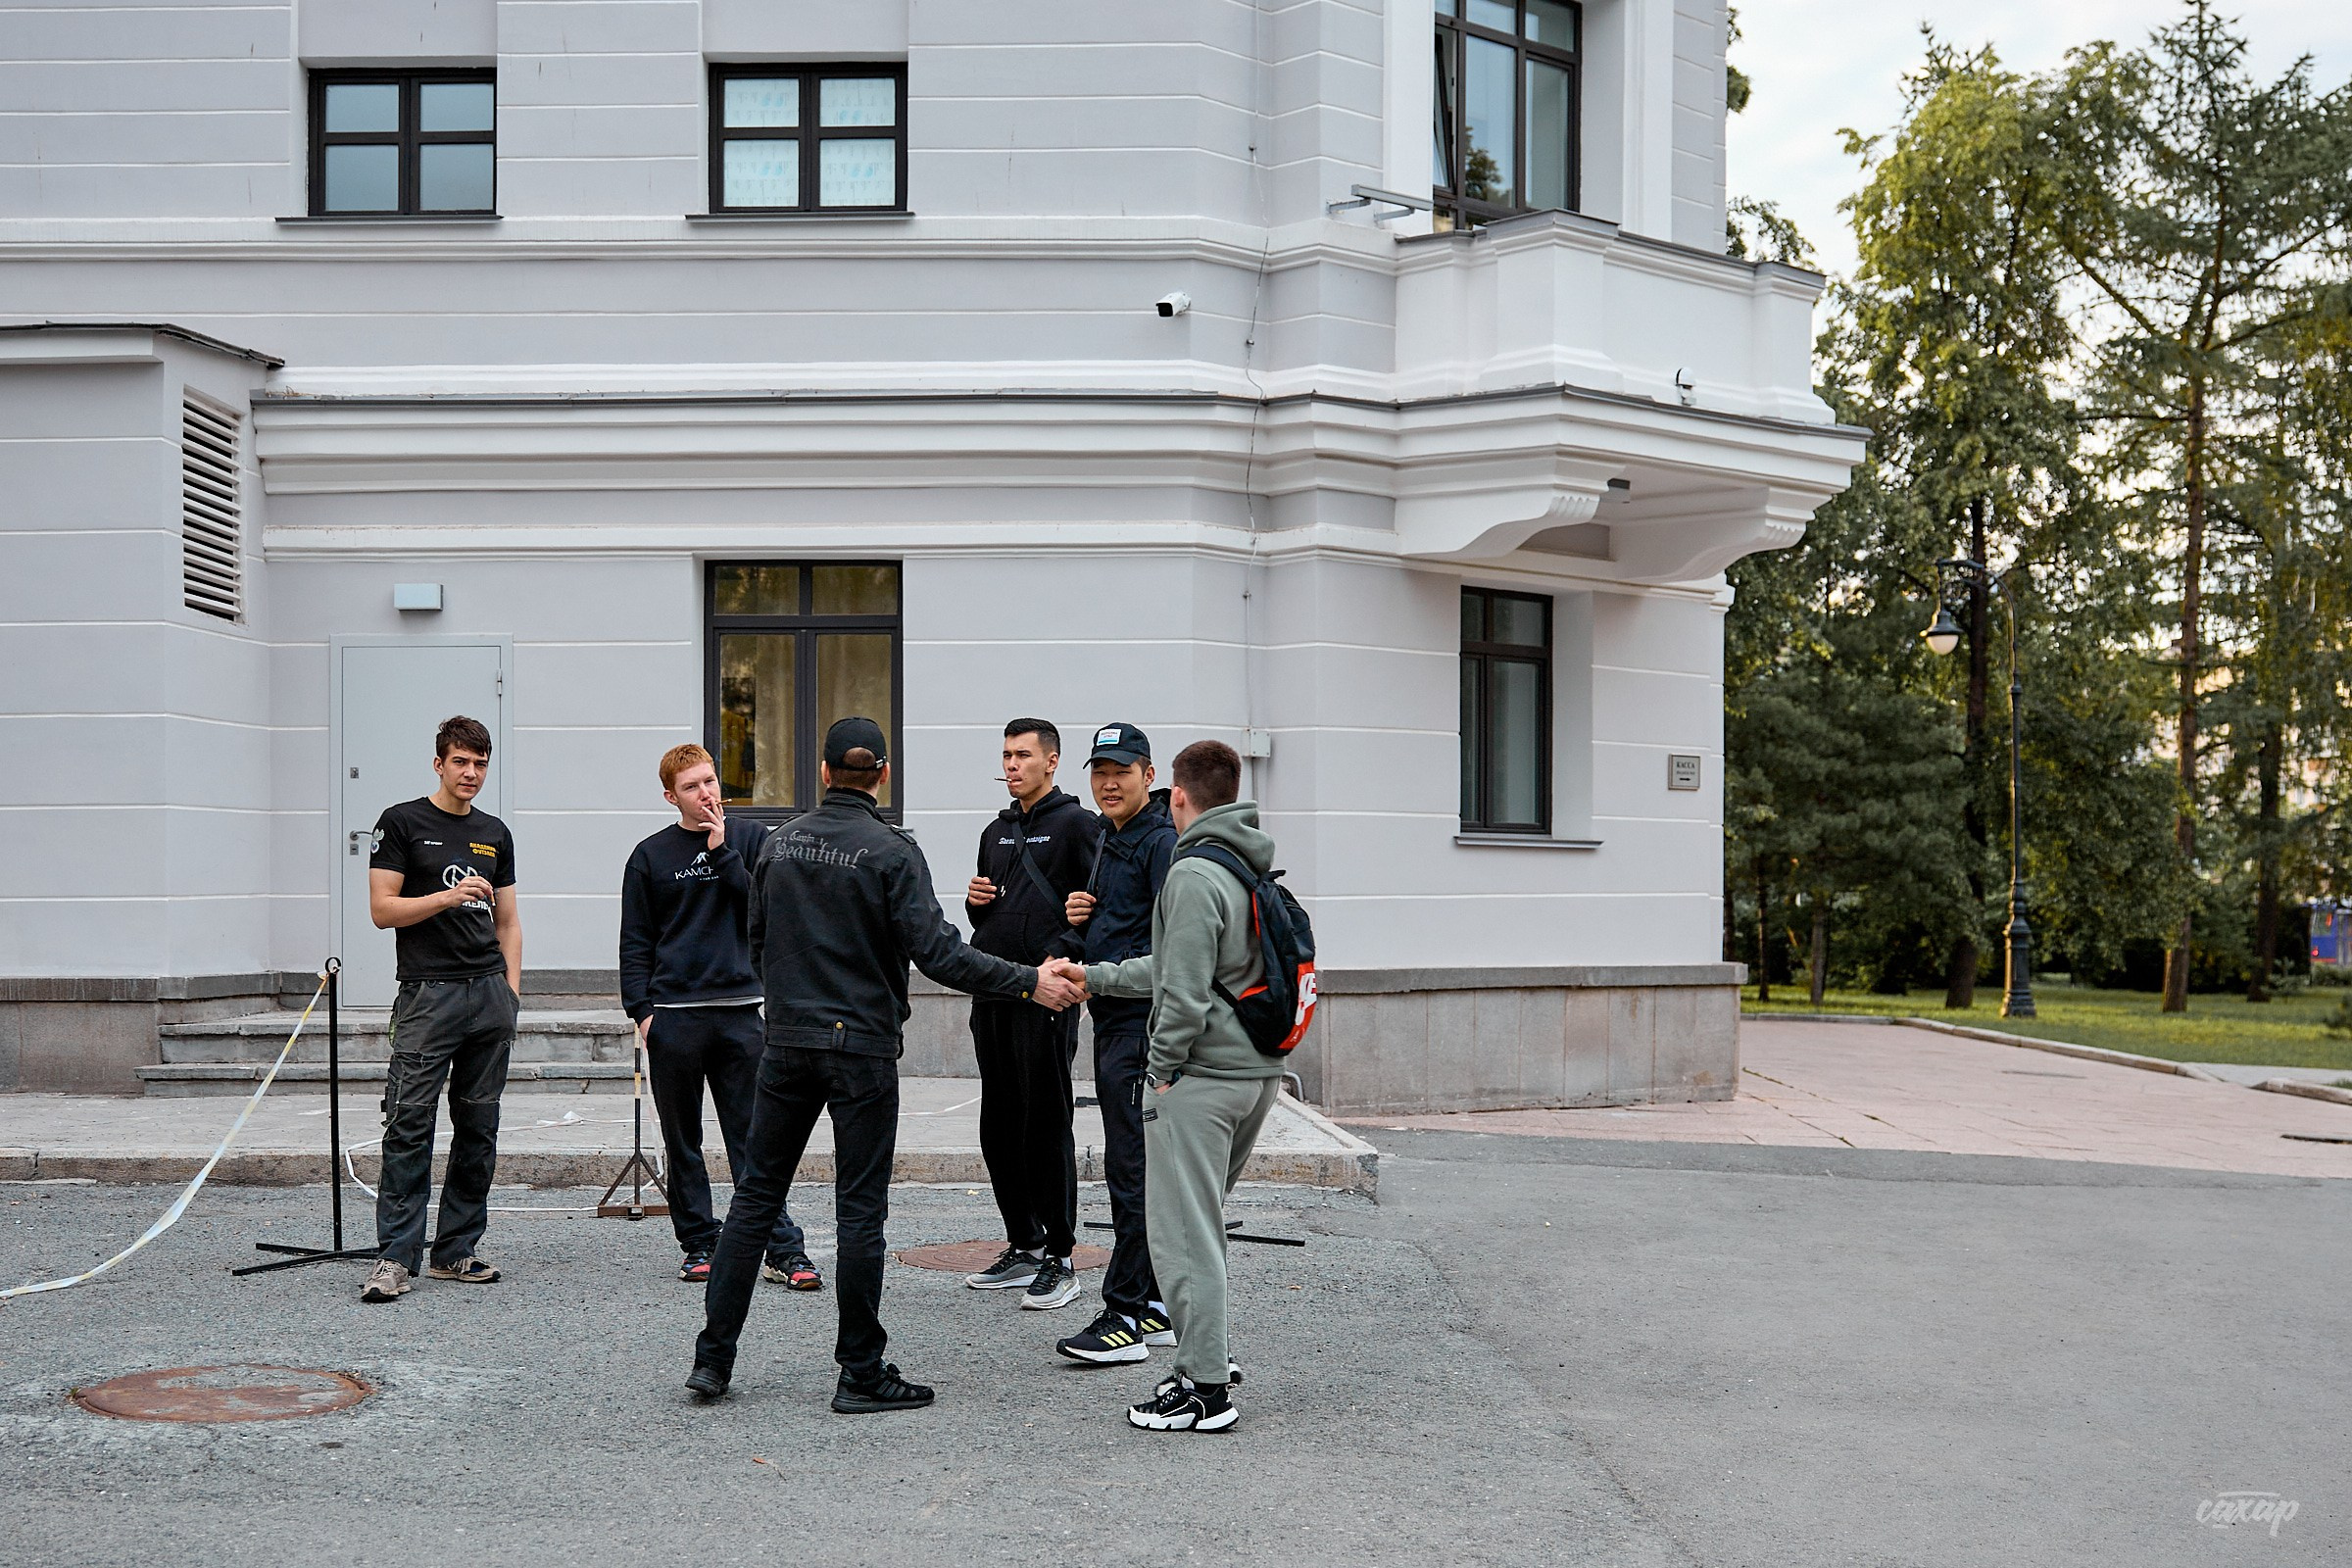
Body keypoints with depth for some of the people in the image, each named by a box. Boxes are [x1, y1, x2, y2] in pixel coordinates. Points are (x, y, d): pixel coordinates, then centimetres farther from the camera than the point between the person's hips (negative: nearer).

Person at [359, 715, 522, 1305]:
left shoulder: (495, 834, 16)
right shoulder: (402, 823, 1)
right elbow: (382, 910, -5)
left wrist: (512, 990, 9)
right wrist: (448, 896, -17)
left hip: (489, 995, 5)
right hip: (428, 994, -5)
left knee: (478, 1128, 7)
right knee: (410, 1126, -8)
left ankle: (456, 1251, 14)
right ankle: (395, 1256, -5)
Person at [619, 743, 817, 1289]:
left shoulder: (752, 838, 7)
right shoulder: (650, 856, 7)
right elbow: (635, 941, 9)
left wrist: (722, 852, -10)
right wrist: (641, 1010, -1)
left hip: (741, 1010, -1)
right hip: (674, 1015, 1)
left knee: (754, 1140, -3)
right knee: (682, 1142, 7)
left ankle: (783, 1250, -3)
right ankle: (699, 1244, 17)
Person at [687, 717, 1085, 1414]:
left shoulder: (780, 842, 5)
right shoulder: (891, 851, -11)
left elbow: (758, 938, 14)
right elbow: (936, 952, -18)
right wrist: (1030, 983, -14)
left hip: (787, 1042, 4)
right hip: (862, 1048, -4)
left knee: (757, 1194, 13)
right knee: (860, 1209, 1)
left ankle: (713, 1355, 15)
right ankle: (861, 1374, 7)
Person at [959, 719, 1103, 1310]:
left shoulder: (1076, 824, -4)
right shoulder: (997, 831, 19)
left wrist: (1062, 953, -24)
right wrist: (975, 900, 6)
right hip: (991, 993, 8)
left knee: (1046, 1126, -4)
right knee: (999, 1128, 11)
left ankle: (1058, 1261, 3)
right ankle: (1023, 1247, 22)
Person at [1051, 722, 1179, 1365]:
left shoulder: (1162, 842, -12)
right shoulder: (1109, 839, 18)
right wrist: (1081, 916, 6)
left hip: (1142, 1023, -10)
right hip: (1113, 1022, 10)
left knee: (1132, 1171, -7)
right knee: (1142, 1168, 13)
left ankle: (1124, 1317, -3)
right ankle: (1159, 1306, 20)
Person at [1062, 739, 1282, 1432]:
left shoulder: (1194, 875, -16)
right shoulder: (1255, 871, 13)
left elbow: (1185, 992, -21)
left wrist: (1163, 1069, -8)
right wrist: (1094, 977, 25)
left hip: (1200, 1076, -9)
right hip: (1258, 1071, 9)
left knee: (1183, 1231, -2)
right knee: (1201, 1217, 20)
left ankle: (1205, 1389, 2)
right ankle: (1206, 1353, 28)